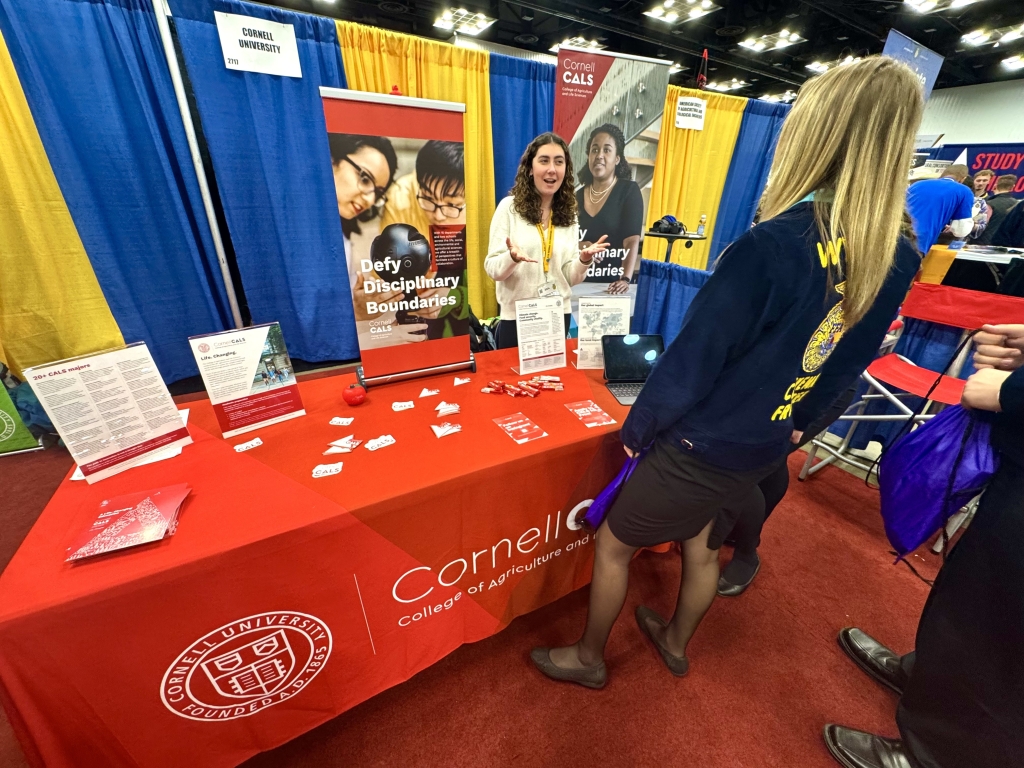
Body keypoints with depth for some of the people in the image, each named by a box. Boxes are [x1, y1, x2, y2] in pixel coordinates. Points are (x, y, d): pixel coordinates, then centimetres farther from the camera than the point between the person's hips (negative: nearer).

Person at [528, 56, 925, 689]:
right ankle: (677, 642, 56)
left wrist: (636, 430, -9)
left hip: (700, 449, -7)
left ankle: (588, 658, 41)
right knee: (704, 548, 28)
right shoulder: (890, 251, -2)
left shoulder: (772, 245, -27)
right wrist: (790, 423, 19)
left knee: (612, 545, 16)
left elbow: (689, 365, -24)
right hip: (765, 449, 7)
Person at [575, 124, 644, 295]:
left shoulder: (629, 190, -3)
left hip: (613, 284, -3)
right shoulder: (578, 196, 8)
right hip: (580, 283, 3)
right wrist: (581, 246, -12)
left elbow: (632, 241, -15)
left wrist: (625, 279, -29)